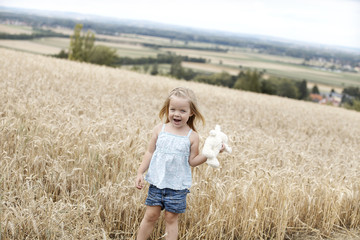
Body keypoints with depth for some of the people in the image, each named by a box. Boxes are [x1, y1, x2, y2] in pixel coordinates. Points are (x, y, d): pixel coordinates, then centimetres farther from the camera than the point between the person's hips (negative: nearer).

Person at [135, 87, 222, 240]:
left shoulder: (192, 136, -5)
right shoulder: (159, 129, 0)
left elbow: (192, 161, -2)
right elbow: (150, 153, 6)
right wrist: (140, 173, 2)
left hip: (177, 185, -2)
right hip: (157, 182, 2)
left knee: (171, 218, 6)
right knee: (151, 215, 7)